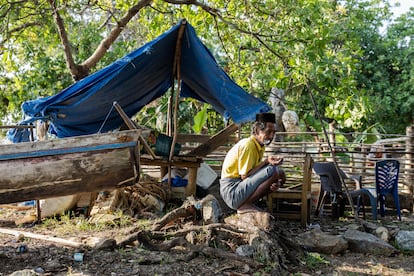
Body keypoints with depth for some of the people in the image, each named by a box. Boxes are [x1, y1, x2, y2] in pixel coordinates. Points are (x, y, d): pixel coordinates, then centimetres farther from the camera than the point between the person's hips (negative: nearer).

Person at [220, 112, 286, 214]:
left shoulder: (260, 147, 12)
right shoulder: (248, 145, -15)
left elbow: (254, 174, 8)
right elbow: (245, 176, -18)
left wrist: (270, 185, -11)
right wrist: (266, 162, -21)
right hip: (232, 189, -10)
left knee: (280, 179, 13)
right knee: (275, 171, -20)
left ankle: (246, 204, 3)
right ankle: (245, 205, -13)